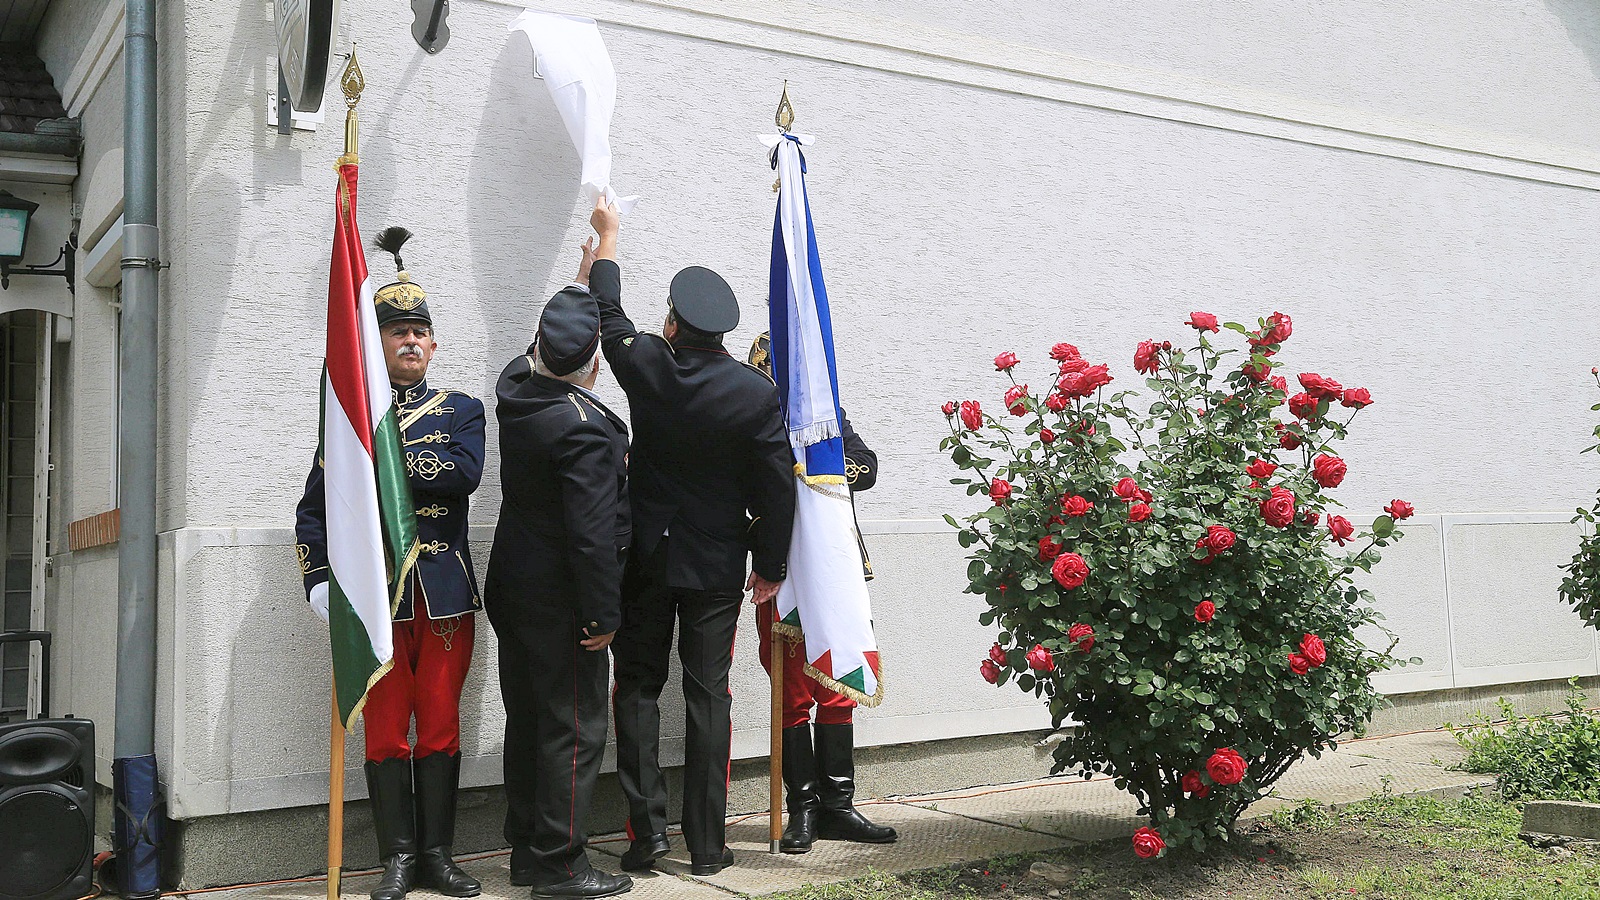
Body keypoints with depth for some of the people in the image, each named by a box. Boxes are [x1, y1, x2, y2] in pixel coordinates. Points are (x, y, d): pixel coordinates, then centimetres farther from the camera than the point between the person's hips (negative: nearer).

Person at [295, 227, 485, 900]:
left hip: (446, 592, 0)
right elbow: (314, 509, 7)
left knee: (440, 725, 5)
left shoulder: (462, 410, 10)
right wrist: (319, 582, -6)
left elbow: (465, 473, -12)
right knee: (386, 728, 2)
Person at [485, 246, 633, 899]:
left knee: (527, 719, 16)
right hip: (561, 598, -9)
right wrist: (604, 614, -17)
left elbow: (546, 344, 25)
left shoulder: (516, 387, 2)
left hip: (512, 588, 9)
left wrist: (585, 277, 36)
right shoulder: (585, 429, -23)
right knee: (575, 726, 0)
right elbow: (592, 533, -25)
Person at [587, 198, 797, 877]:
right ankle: (706, 843, 10)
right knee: (708, 695, 5)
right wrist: (770, 565, 6)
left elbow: (608, 315, 12)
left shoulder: (646, 365, -9)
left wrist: (607, 237, 28)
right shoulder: (757, 392, -11)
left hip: (646, 559, 0)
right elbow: (776, 488, -8)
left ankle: (647, 826, 5)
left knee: (638, 687, 11)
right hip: (719, 567, 0)